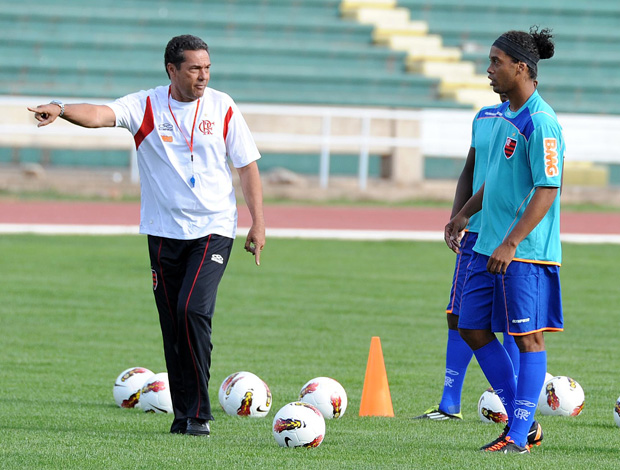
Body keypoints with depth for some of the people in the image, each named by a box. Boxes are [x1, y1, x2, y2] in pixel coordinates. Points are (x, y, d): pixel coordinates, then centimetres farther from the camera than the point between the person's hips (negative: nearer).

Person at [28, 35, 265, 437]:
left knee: (194, 310, -18)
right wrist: (61, 110, -39)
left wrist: (258, 223, 1)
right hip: (164, 233, 1)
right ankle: (183, 414, 14)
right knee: (173, 325, 3)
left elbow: (247, 166, 7)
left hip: (213, 230, -1)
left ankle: (198, 413, -12)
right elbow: (101, 115, -19)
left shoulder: (222, 108, 2)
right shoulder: (146, 106, -2)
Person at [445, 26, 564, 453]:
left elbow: (547, 190, -20)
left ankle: (518, 435, 3)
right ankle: (521, 418, 18)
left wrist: (511, 243, -24)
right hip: (489, 246, 10)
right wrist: (466, 213, 27)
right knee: (473, 329, 10)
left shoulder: (540, 122, -17)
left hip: (526, 252, -10)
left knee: (528, 336, -2)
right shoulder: (506, 115, 12)